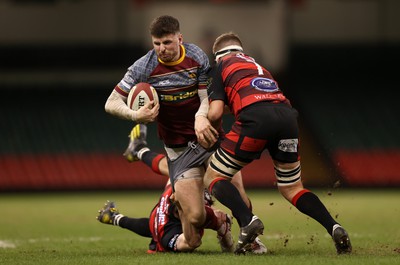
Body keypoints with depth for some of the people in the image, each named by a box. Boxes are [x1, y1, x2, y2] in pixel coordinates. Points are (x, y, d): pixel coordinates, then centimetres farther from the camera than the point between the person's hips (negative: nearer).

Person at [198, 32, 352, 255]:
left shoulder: (222, 66, 20)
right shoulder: (257, 65, 37)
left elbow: (215, 112, 7)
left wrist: (212, 135, 28)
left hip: (256, 117, -5)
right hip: (287, 114, 5)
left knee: (213, 178, 8)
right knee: (292, 189, 19)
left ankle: (247, 221, -17)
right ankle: (334, 228, -2)